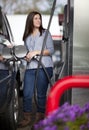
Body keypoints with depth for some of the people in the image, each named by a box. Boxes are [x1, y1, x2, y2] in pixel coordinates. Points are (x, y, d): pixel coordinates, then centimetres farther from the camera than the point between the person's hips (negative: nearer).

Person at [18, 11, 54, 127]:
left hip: (44, 67, -4)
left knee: (41, 94, -2)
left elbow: (51, 50, -1)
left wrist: (36, 52, -10)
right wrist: (27, 56, 4)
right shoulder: (26, 36, 17)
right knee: (27, 94, -2)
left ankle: (40, 118, 9)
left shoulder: (45, 33, 6)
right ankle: (27, 118, 8)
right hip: (30, 68, 4)